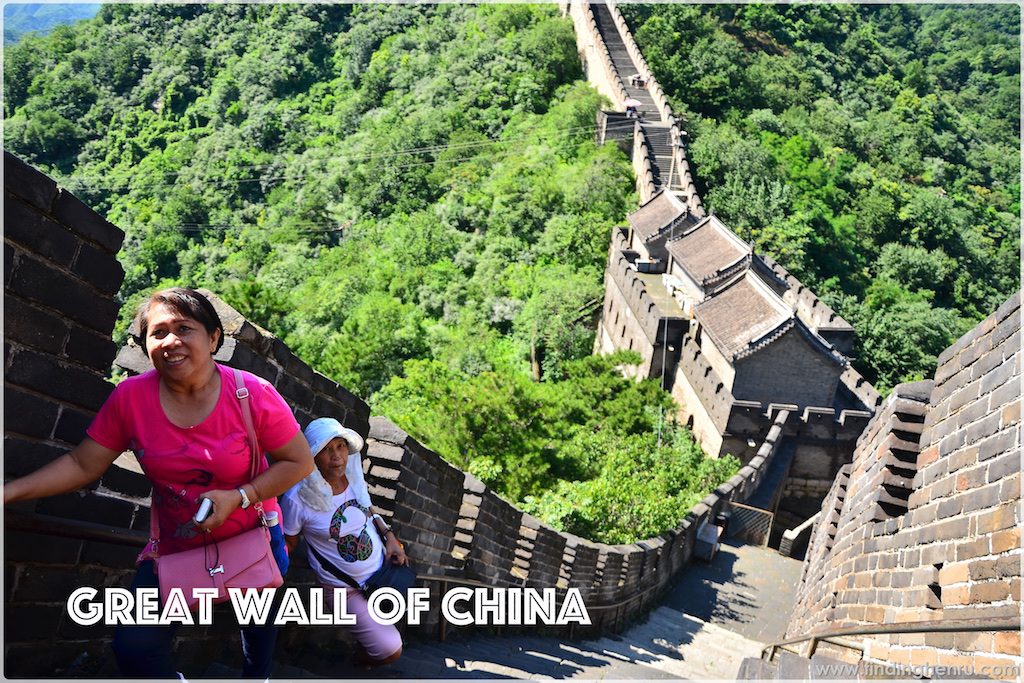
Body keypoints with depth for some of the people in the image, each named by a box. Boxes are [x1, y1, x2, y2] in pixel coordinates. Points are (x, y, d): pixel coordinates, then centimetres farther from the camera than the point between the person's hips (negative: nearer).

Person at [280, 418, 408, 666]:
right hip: (345, 588, -5)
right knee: (391, 651, -3)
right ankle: (363, 664, 30)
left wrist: (389, 536, -6)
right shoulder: (297, 499, -28)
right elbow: (287, 544, -12)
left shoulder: (353, 476, -12)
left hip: (383, 567, 5)